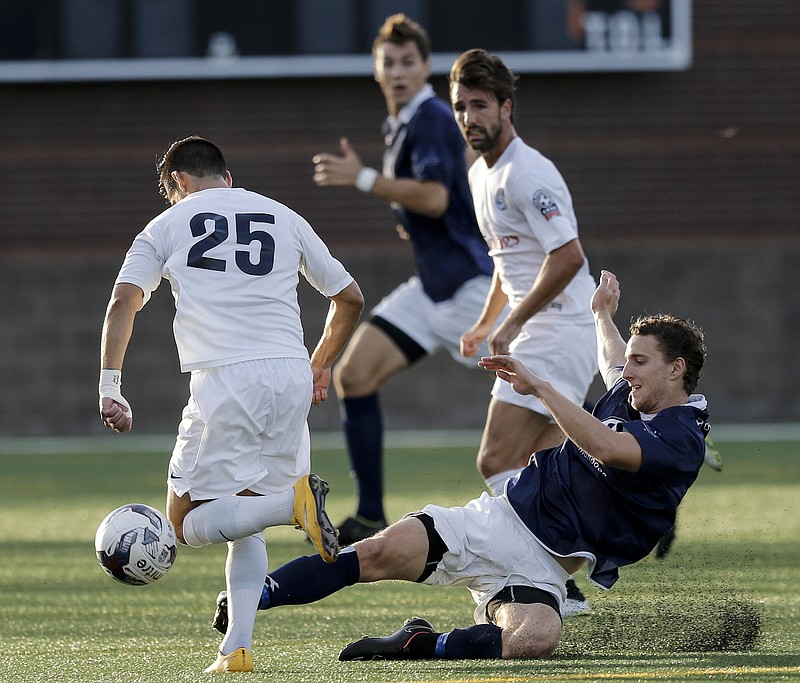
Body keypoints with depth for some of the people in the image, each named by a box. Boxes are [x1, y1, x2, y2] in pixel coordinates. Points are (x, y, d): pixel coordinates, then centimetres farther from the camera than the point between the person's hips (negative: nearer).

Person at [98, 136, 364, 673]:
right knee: (244, 518, 17)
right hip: (290, 375, 4)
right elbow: (350, 298, 24)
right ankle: (238, 648, 2)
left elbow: (124, 302, -2)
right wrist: (321, 366, 39)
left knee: (190, 523, 3)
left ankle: (294, 503, -23)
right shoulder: (284, 218, 21)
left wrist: (110, 388, -5)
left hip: (223, 381, -4)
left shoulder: (167, 226, 13)